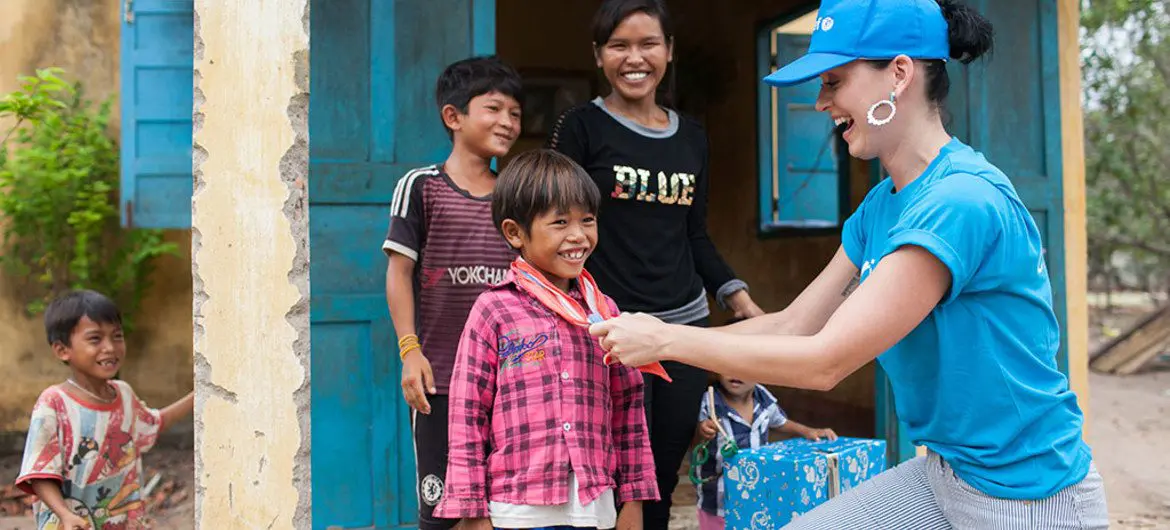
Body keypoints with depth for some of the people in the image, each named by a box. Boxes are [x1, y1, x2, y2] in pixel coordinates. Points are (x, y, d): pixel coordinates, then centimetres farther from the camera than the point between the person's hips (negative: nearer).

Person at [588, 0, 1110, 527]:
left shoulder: (961, 202, -25)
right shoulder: (880, 206, 4)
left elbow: (826, 360, -25)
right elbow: (793, 325, 7)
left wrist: (668, 339, -17)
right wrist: (649, 336, 1)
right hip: (945, 474, 8)